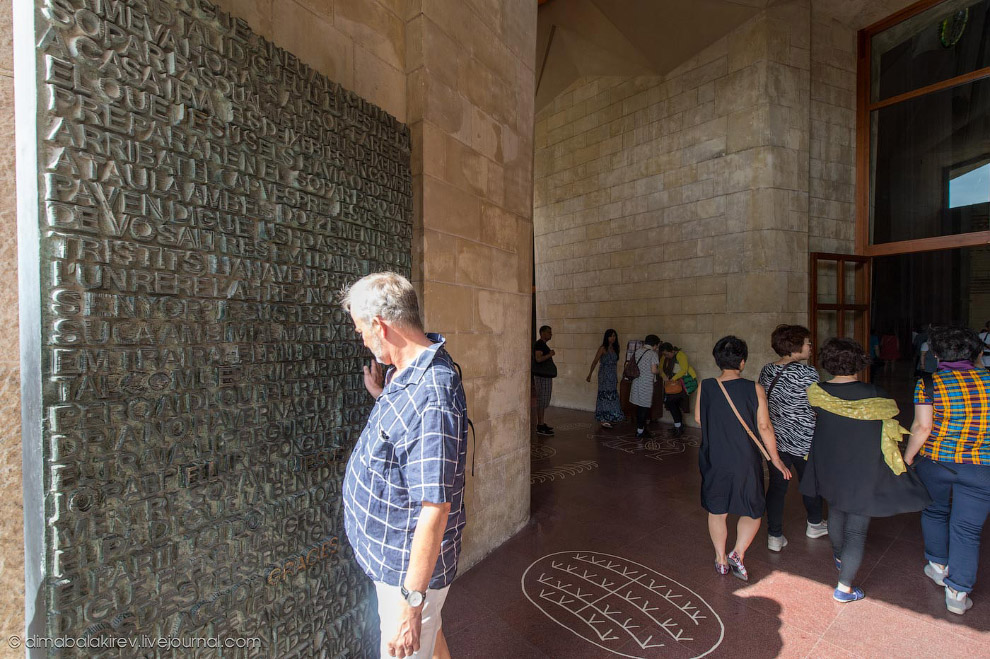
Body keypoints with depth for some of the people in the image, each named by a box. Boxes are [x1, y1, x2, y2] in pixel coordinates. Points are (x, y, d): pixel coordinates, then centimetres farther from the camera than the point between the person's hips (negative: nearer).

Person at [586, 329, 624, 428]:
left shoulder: (614, 348, 12)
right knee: (604, 395, -6)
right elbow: (595, 362, -9)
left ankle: (609, 418, 18)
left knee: (611, 396, 8)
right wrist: (589, 375, -13)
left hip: (613, 375, 7)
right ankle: (603, 420, -2)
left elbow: (614, 363, 13)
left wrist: (616, 376, 11)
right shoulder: (603, 348, -7)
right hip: (604, 375, -7)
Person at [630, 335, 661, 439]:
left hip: (636, 383, 7)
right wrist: (658, 370, 3)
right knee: (644, 408, 3)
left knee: (639, 407, 15)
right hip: (646, 384, -7)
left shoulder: (637, 351, 9)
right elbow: (654, 370, -18)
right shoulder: (653, 354, -11)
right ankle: (640, 432, 8)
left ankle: (640, 428, 24)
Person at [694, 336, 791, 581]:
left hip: (714, 459, 1)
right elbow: (764, 426, -8)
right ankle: (738, 554, 7)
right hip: (745, 460, -1)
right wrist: (775, 458, 6)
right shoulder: (754, 389, -13)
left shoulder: (705, 387, -10)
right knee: (752, 510, 21)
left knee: (716, 511, 18)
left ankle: (721, 560, 30)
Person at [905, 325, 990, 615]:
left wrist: (907, 458, -2)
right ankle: (958, 592, 16)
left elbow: (922, 427, -14)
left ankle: (938, 566, 37)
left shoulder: (929, 384, -13)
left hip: (934, 461, -1)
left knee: (935, 512, 23)